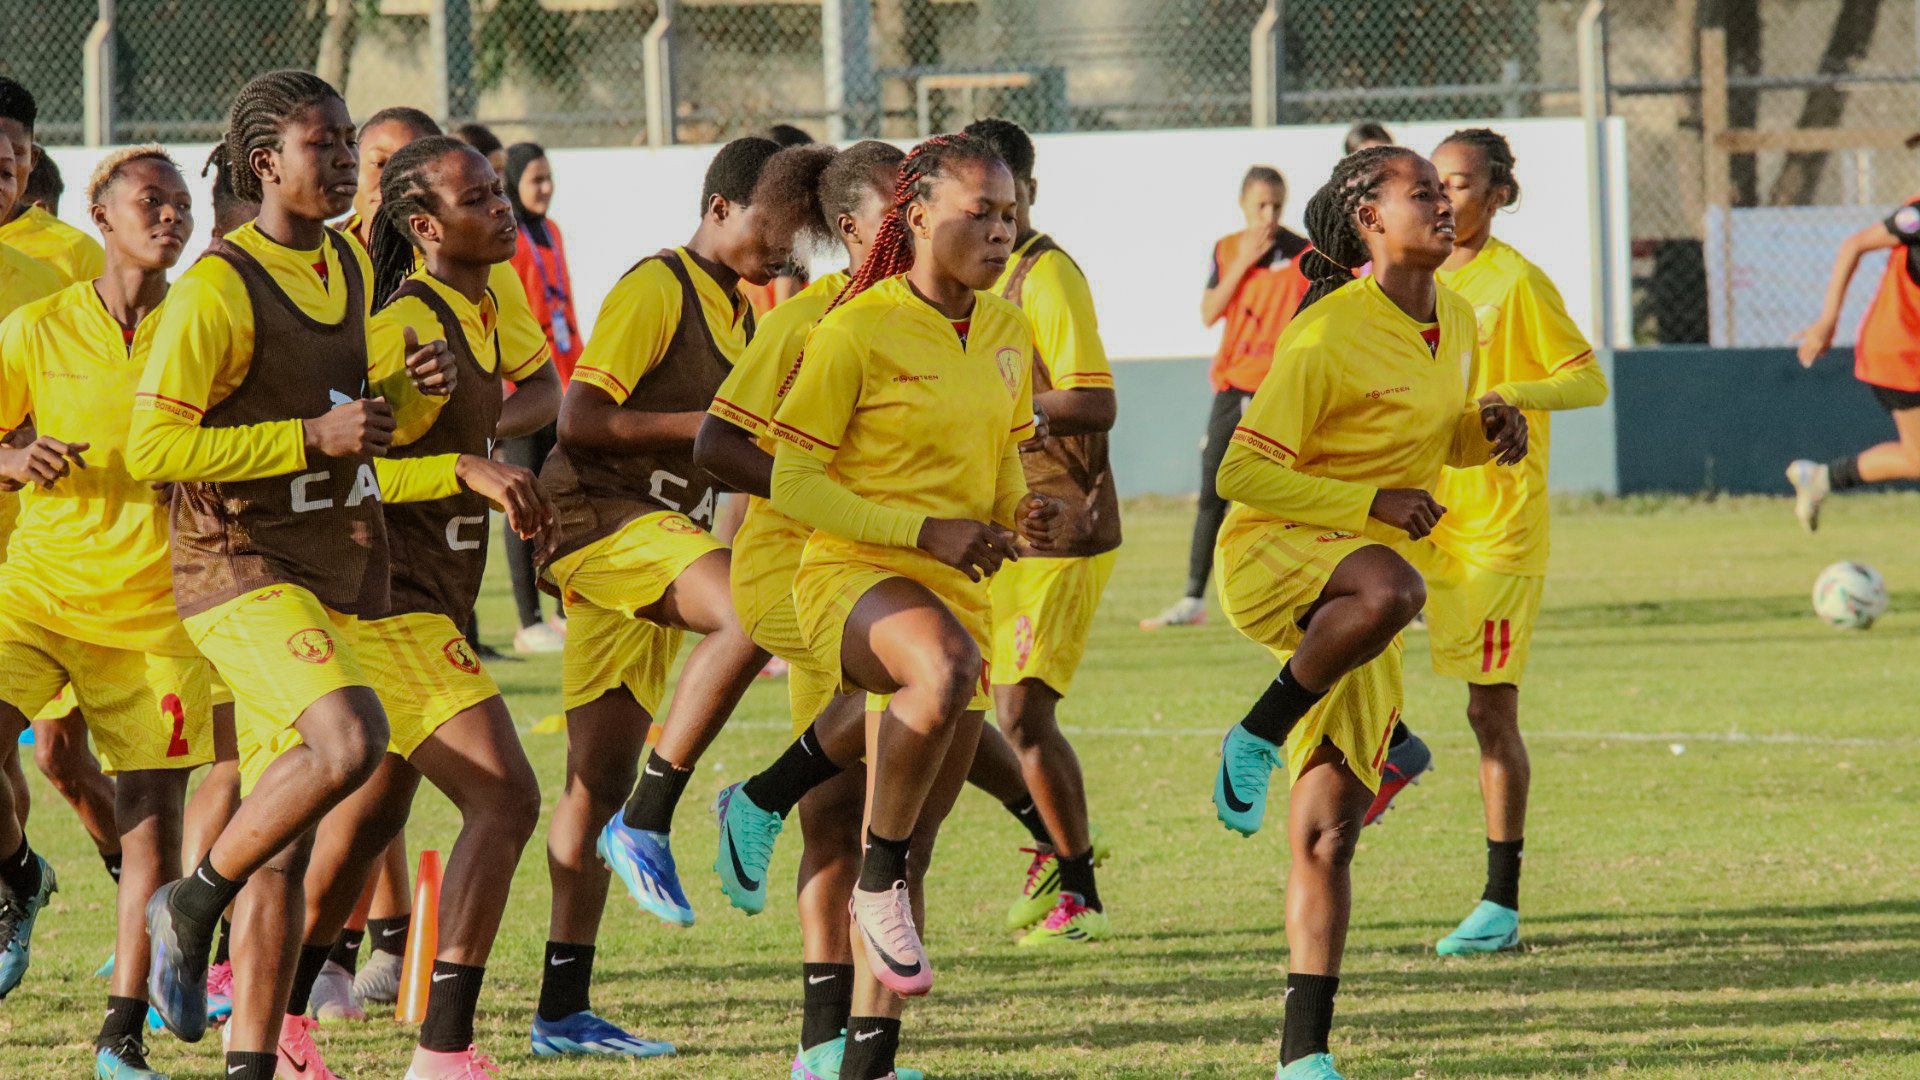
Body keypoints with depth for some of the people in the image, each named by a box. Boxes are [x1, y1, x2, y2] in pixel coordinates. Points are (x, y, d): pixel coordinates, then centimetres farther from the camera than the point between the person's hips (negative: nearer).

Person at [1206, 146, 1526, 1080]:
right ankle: (1256, 738, -21)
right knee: (1389, 589, -43)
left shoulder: (1454, 323, 9)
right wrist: (1371, 503, -22)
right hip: (1272, 553, -7)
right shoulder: (1328, 337, -16)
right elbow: (1243, 471, -16)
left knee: (1328, 830, 2)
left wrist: (1486, 433, 4)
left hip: (1354, 584, 7)